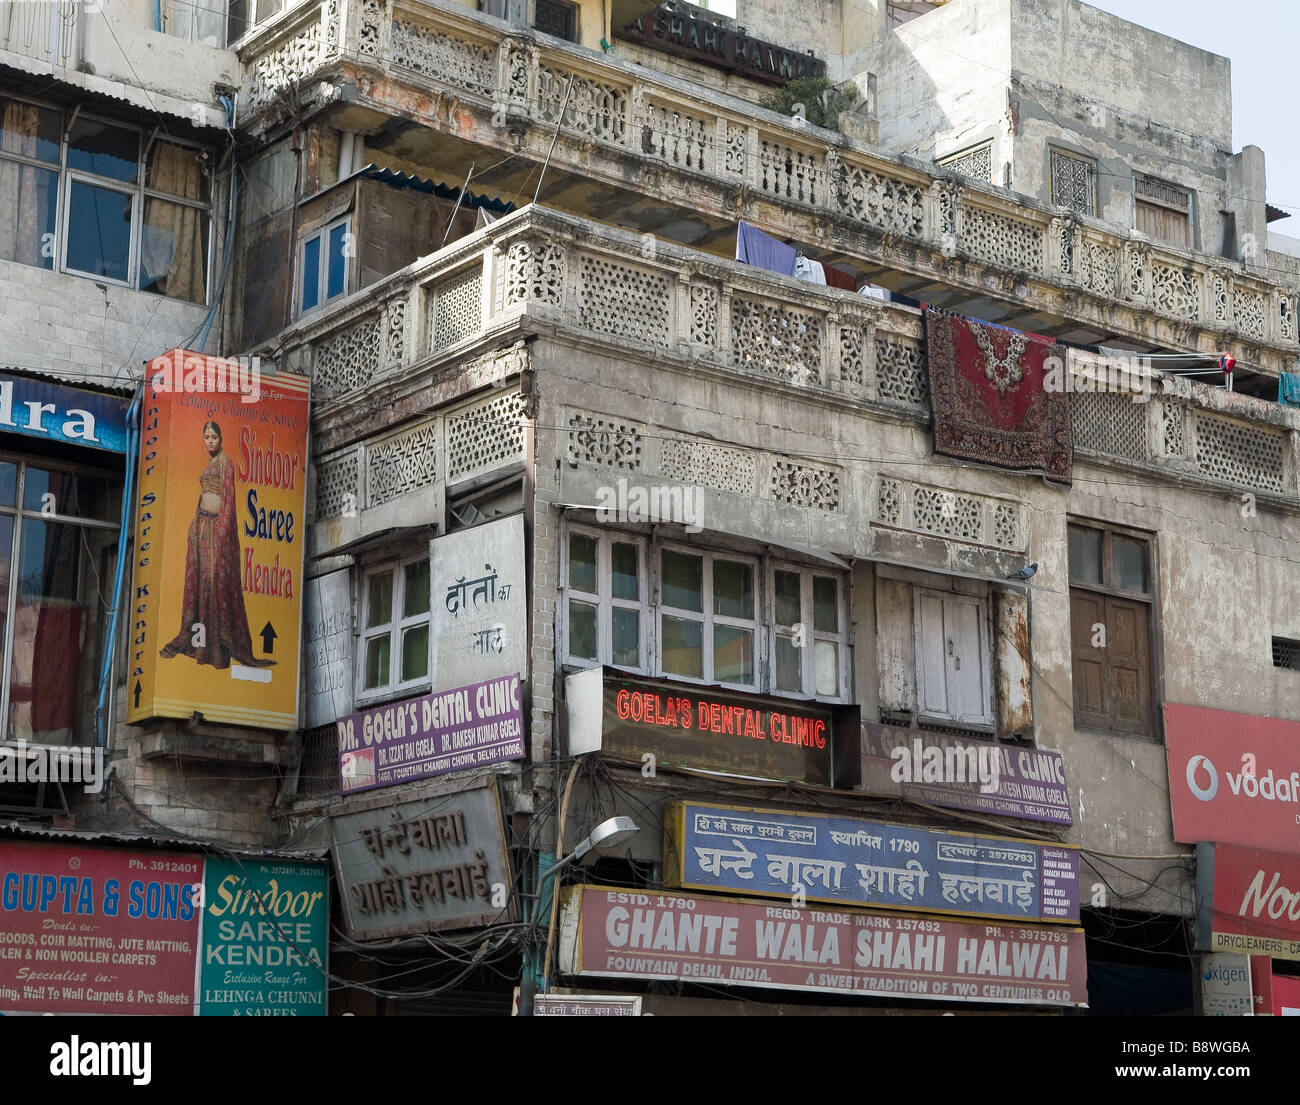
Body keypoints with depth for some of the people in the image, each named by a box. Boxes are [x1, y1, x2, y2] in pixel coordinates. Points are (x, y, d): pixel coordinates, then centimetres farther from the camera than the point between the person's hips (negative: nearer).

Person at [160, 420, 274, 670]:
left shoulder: (225, 461, -6)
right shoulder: (209, 463, 19)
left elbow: (228, 494, -13)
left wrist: (223, 526, -19)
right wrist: (196, 522, 18)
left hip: (217, 524, -9)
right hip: (201, 523, 9)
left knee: (217, 577, -9)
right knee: (198, 575, 7)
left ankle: (220, 640, -7)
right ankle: (197, 636, 12)